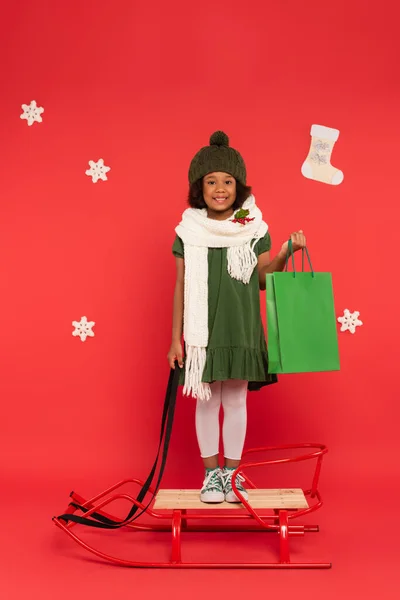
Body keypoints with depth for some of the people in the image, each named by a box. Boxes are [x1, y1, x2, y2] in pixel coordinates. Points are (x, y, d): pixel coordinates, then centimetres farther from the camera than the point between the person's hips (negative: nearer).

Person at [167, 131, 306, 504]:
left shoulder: (253, 229, 1)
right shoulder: (189, 231, 0)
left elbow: (264, 280, 3)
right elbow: (181, 287, 2)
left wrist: (286, 252, -14)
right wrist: (176, 339, 1)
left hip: (241, 331, 0)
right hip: (202, 331, 0)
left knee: (236, 400, 7)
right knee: (206, 400, 7)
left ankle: (232, 473, 22)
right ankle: (211, 473, 22)